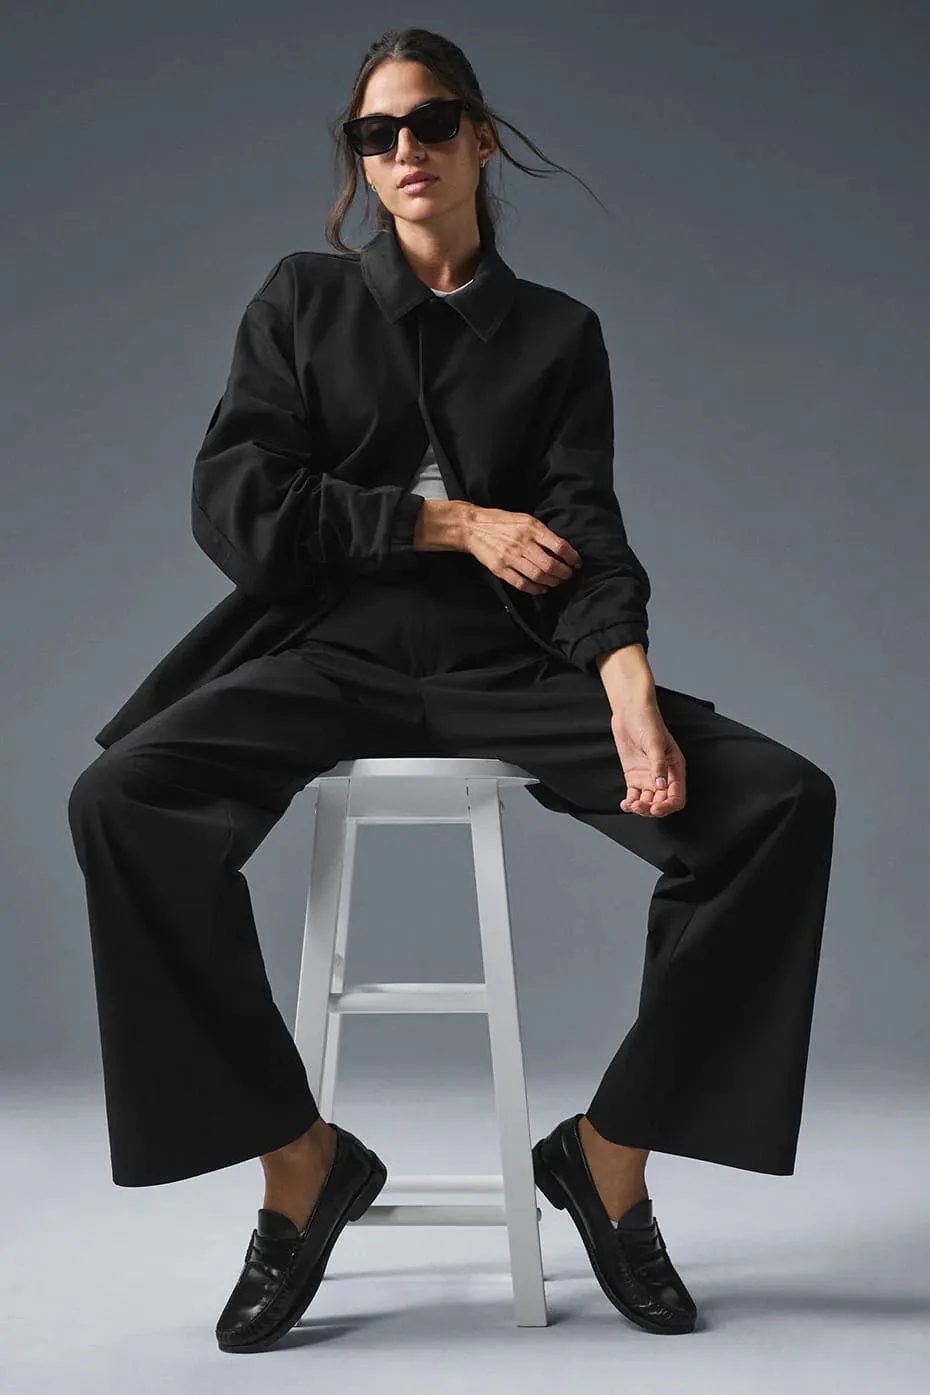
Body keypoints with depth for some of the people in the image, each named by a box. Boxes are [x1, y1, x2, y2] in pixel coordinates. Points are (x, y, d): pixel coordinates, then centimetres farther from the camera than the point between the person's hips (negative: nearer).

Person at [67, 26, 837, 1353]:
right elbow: (235, 508, 0)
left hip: (508, 669, 1)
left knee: (784, 799, -20)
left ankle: (611, 1148, -7)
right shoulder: (304, 298, 13)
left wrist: (630, 684, -21)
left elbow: (585, 535, 0)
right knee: (123, 797, -31)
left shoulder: (559, 334, 15)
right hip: (333, 655, -1)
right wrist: (456, 521, -7)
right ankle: (299, 1157, -14)